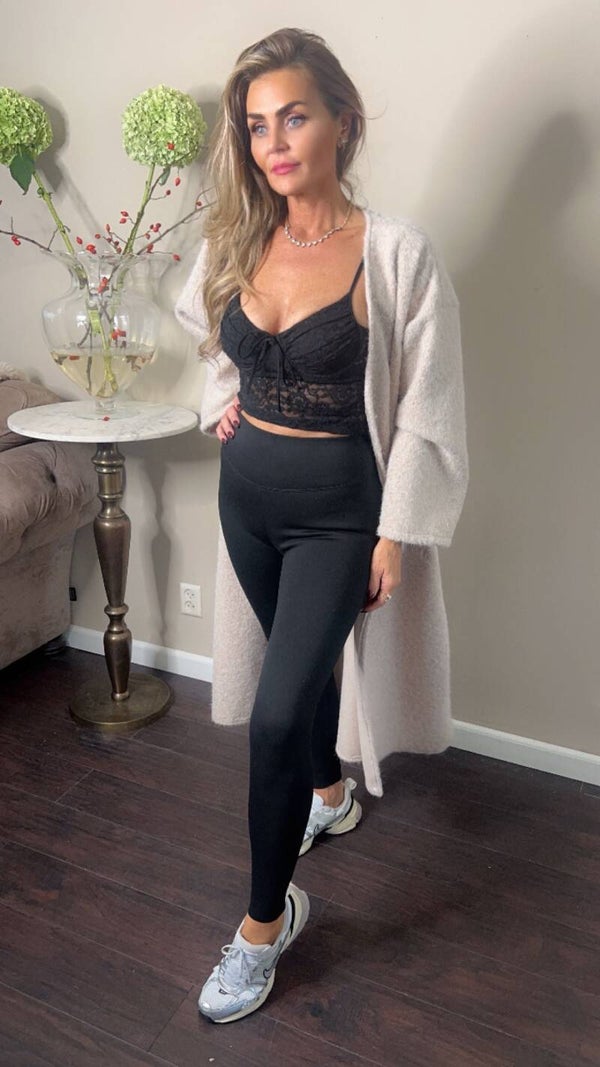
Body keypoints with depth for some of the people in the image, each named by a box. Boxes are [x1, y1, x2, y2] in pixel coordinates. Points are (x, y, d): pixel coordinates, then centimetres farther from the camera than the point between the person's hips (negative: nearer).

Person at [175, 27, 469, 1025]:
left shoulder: (397, 253, -15)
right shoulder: (235, 244, 1)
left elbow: (425, 411, -12)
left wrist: (395, 539, -12)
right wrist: (220, 402, 7)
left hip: (337, 505, -5)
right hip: (247, 489, 6)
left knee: (275, 715, -9)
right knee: (298, 659, 23)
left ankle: (266, 920, 14)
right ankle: (330, 792, 52)